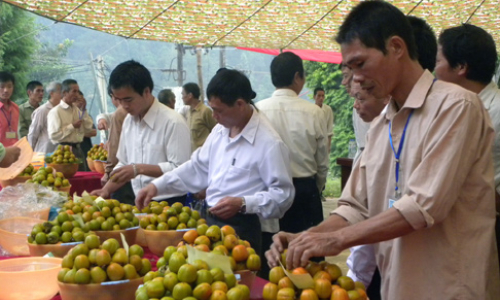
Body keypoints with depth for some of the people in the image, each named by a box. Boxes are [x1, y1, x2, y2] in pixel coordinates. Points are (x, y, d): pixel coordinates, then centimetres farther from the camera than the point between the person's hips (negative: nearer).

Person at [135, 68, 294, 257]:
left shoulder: (269, 143, -17)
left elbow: (283, 195, -16)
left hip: (242, 230, -7)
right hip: (211, 222, 7)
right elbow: (198, 168, 17)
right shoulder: (220, 130, 8)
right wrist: (157, 186, 9)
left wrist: (242, 204, -25)